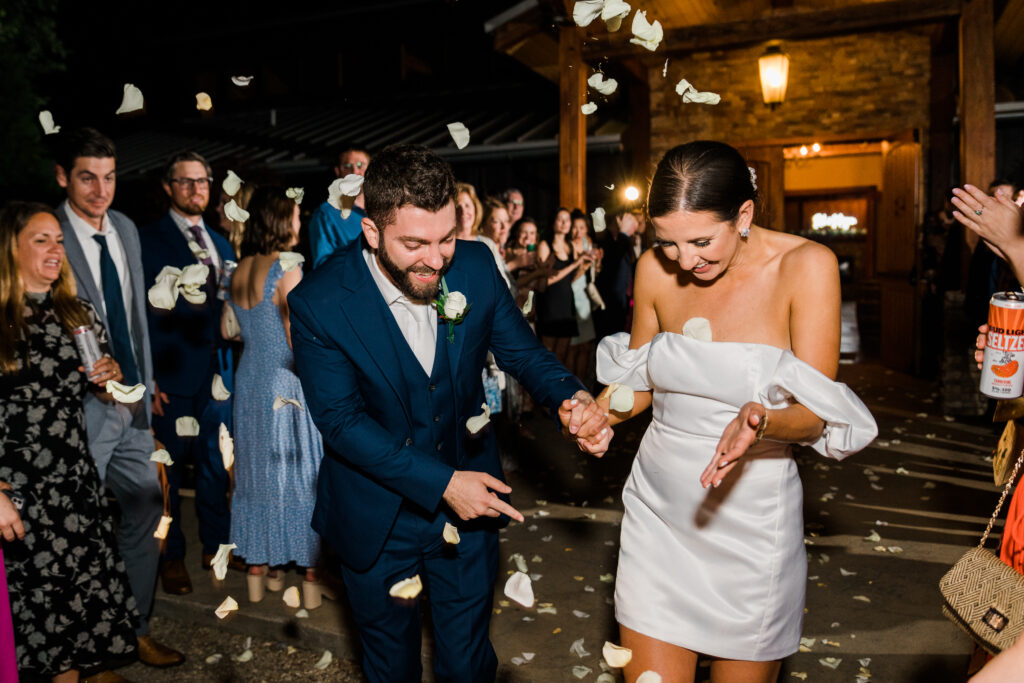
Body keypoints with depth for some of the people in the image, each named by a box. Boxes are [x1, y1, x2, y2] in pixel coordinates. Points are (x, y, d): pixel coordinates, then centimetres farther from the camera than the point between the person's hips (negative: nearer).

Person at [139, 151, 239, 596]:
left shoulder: (221, 244, 14)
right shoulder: (149, 241, -4)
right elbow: (141, 313, -8)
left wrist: (230, 362, 6)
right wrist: (148, 379, -13)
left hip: (217, 371, 5)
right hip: (173, 375, -5)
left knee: (215, 463, 15)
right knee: (168, 470, 7)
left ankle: (216, 543, 31)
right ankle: (172, 556, 24)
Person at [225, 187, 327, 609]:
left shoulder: (239, 272, 6)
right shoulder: (286, 270, -17)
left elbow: (234, 330, 15)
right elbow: (299, 343, -18)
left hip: (248, 382, 7)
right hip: (287, 385, -7)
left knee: (258, 474, 16)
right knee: (301, 475, 3)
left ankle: (258, 573, 28)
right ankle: (311, 579, 13)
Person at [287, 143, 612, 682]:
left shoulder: (475, 265, -14)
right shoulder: (317, 303, -22)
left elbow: (522, 351, -4)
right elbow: (341, 420, -19)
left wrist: (572, 400, -26)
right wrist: (441, 482, -24)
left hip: (468, 502, 2)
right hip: (376, 520, -1)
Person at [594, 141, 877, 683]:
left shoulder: (805, 266, -13)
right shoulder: (655, 269, -3)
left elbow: (814, 412, -12)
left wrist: (760, 422, -33)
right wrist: (600, 412, -12)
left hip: (750, 520, -2)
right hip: (657, 509, 3)